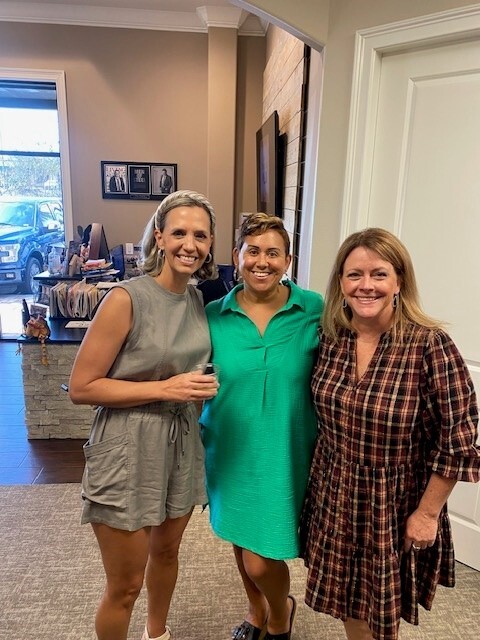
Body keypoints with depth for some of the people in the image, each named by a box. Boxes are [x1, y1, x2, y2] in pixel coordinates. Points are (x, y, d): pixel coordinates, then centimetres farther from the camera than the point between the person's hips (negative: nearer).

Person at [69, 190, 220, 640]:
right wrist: (164, 388, -22)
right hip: (128, 451, -6)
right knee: (126, 585, 10)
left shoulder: (198, 300, 2)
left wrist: (201, 386, 2)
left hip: (182, 445, 7)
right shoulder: (126, 299, -18)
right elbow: (81, 387, -17)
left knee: (166, 551, 27)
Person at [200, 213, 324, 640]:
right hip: (229, 450, 3)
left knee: (261, 559, 3)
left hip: (285, 454, -3)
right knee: (241, 538, 23)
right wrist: (197, 439, 4)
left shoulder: (316, 311, -11)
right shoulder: (214, 315, -6)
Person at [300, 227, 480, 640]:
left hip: (396, 509, -4)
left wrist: (427, 514, -10)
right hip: (334, 500, 4)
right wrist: (323, 478, 11)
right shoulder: (329, 338, -6)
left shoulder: (430, 346, -21)